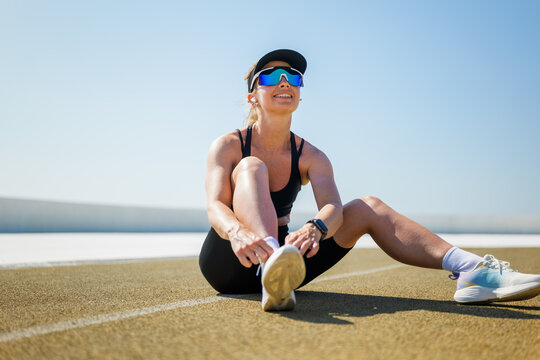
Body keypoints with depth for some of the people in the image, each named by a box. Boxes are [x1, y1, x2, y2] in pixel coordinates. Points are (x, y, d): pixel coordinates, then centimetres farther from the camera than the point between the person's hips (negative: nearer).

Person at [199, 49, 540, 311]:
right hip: (227, 262, -3)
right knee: (251, 166, -27)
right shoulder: (227, 146, -6)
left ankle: (472, 270, -26)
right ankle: (272, 263, -58)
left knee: (367, 207, -11)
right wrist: (238, 231, -47)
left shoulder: (310, 156, 2)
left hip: (284, 255, 4)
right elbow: (215, 206, -22)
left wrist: (314, 228, -44)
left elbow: (333, 205, -18)